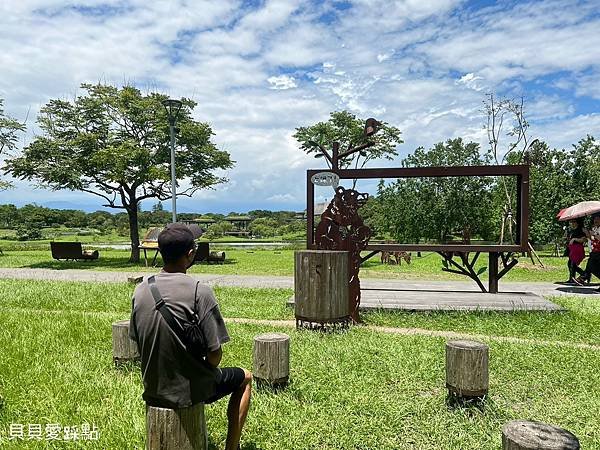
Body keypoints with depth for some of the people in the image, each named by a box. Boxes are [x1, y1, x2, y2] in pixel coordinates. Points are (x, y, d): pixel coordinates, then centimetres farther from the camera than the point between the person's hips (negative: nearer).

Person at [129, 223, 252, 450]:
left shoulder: (141, 290, -7)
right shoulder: (200, 292, -25)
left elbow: (136, 340, 5)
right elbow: (214, 355, -21)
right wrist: (209, 368, 1)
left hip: (152, 389, 6)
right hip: (189, 390, -5)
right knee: (244, 377, 22)